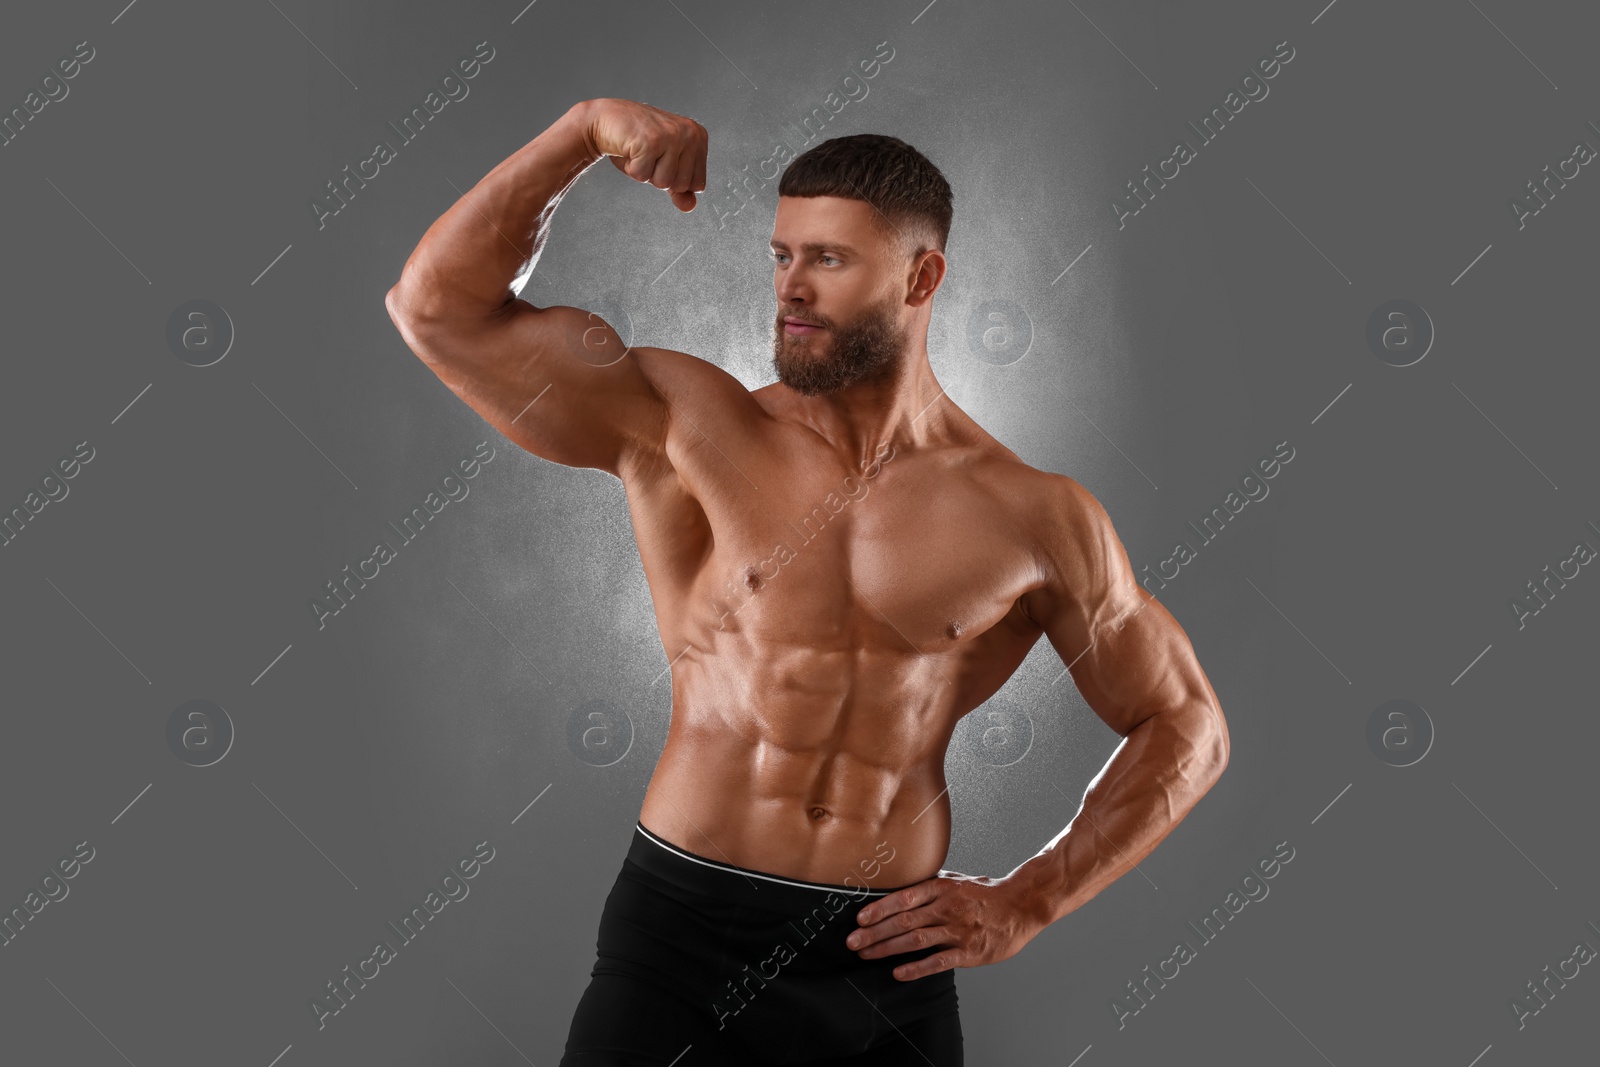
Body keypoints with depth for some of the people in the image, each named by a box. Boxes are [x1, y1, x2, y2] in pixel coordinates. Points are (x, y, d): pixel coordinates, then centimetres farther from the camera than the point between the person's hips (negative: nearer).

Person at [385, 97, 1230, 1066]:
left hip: (888, 962, 1)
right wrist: (588, 127, -10)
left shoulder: (1035, 520, 2)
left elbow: (1187, 727, 11)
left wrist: (1027, 905, 3)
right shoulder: (685, 427, 1)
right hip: (681, 929, -1)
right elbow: (440, 305, -2)